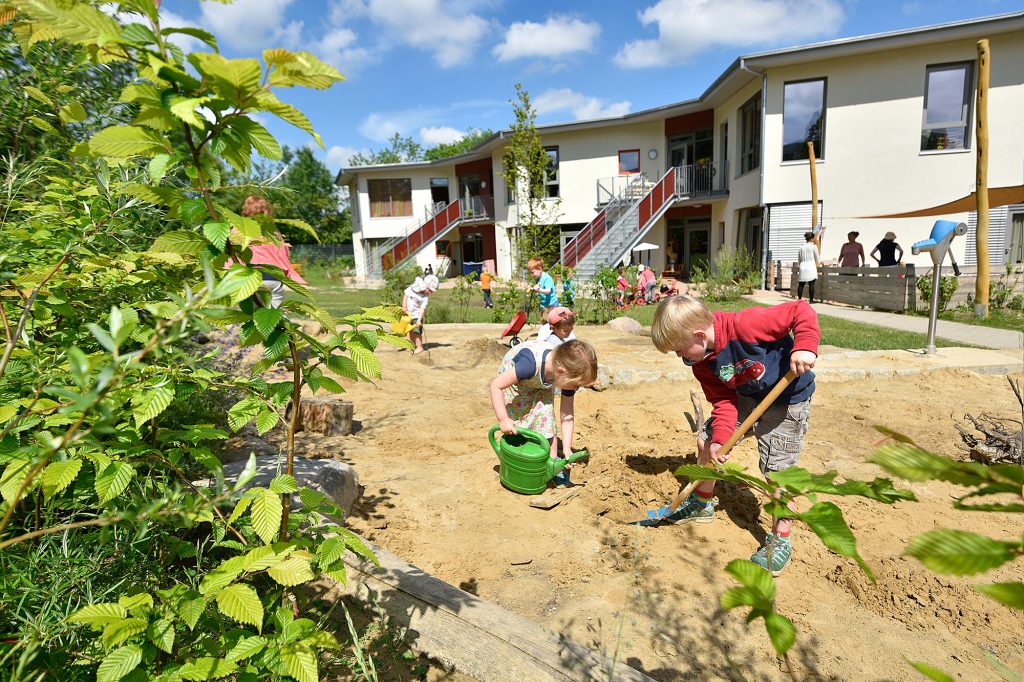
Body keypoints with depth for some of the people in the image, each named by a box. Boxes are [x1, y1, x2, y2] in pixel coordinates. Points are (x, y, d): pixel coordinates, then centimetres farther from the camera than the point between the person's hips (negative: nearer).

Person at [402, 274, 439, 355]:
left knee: (417, 331, -13)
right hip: (408, 313, 4)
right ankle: (413, 345, 28)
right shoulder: (414, 287, -14)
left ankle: (419, 347, -6)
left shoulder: (426, 297, -18)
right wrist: (404, 306, -10)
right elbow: (406, 294, -4)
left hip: (417, 314, -3)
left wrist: (419, 320, -32)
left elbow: (422, 308, -23)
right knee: (411, 330, 13)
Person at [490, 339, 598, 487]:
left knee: (546, 419, -9)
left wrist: (567, 448, -22)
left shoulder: (568, 374, -29)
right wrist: (503, 419, -39)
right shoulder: (530, 364, -46)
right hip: (513, 380, -3)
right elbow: (496, 386, -36)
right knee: (518, 421, -9)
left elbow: (567, 415, -19)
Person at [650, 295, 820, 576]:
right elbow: (723, 401, -8)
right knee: (706, 442, 7)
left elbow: (801, 311, -29)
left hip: (788, 398, -7)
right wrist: (720, 439, -20)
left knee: (777, 471, -9)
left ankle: (780, 540, 11)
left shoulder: (743, 325, -34)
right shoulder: (702, 363, -11)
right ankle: (702, 504, 30)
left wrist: (804, 346, -44)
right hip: (747, 396, 7)